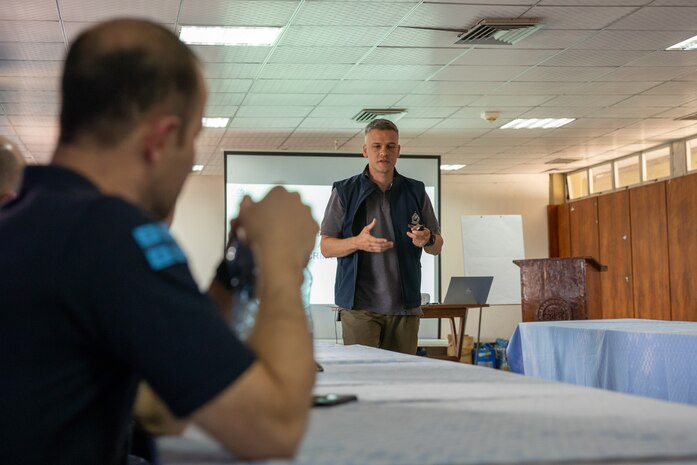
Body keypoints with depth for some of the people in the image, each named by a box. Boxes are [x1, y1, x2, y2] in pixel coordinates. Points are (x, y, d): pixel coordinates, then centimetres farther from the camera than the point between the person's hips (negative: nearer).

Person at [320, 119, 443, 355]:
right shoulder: (345, 192, 5)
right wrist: (358, 242, -17)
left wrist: (427, 240, -9)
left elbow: (437, 247, 16)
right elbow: (325, 247, 3)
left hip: (405, 305, 3)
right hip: (360, 305, -2)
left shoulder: (416, 192, 12)